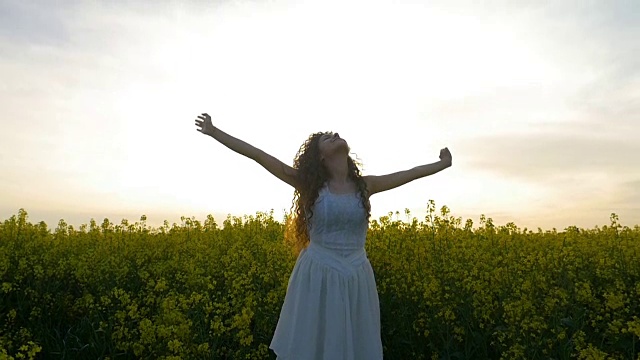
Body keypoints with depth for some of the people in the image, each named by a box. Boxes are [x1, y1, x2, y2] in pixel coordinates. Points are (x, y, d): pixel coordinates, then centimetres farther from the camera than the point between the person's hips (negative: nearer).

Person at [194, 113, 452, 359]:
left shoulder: (364, 185, 5)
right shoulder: (310, 184, -4)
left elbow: (407, 174, 18)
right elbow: (261, 157, -6)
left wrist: (442, 164, 30)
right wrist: (214, 132, -6)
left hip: (356, 281, 3)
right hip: (317, 279, -2)